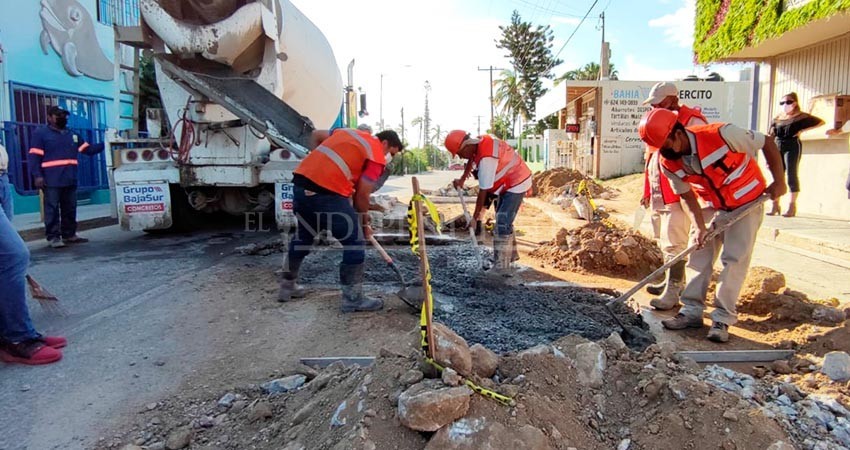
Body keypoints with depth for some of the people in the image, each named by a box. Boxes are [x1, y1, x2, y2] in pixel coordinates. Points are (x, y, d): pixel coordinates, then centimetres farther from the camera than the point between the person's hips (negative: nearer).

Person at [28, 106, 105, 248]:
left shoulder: (72, 134, 19)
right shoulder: (40, 133, 1)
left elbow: (88, 149, 16)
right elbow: (34, 156, -6)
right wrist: (37, 175, -15)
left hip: (70, 179, 6)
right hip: (51, 181, -6)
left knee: (70, 209, 10)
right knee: (52, 209, -5)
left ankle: (69, 234, 18)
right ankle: (53, 237, -1)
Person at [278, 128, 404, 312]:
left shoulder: (350, 132, 22)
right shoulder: (377, 157, 1)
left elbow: (318, 136, 31)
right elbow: (361, 195, -1)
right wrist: (364, 223, 12)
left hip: (301, 181, 8)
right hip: (327, 192, -8)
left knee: (303, 235, 25)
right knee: (354, 241, 4)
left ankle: (287, 286, 37)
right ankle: (352, 298, 9)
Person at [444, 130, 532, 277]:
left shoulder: (486, 159, -33)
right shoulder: (480, 141, -6)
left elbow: (483, 191, -28)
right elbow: (472, 158, 19)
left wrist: (475, 217, -21)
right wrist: (462, 179, 18)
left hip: (516, 184, -10)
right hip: (508, 183, 10)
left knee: (503, 224, -14)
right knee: (503, 220, 20)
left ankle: (501, 267, -12)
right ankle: (510, 254, 36)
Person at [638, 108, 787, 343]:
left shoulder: (721, 134, -32)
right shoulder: (668, 163, -17)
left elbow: (767, 143, -17)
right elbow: (687, 195, -6)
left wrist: (779, 182, -14)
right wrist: (699, 226, -17)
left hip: (747, 202, -4)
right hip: (713, 206, 5)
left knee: (735, 258, -7)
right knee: (700, 254, 1)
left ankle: (723, 318, -2)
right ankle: (692, 311, 8)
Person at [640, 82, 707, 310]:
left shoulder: (693, 122, -11)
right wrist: (648, 192, 21)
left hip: (679, 196, -9)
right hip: (658, 196, 9)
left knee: (675, 244, -8)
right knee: (666, 243, 16)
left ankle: (673, 291, -4)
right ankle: (676, 281, 28)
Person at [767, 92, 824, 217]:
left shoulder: (801, 117, 2)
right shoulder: (777, 119, 13)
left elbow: (821, 122, 0)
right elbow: (770, 138, 11)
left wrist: (802, 130, -7)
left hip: (792, 147, -4)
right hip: (777, 148, 4)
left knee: (792, 175, -5)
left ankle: (792, 205, -2)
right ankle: (775, 204, 8)